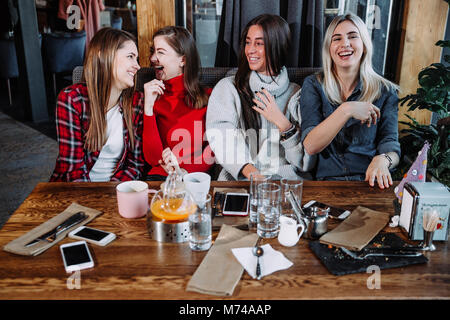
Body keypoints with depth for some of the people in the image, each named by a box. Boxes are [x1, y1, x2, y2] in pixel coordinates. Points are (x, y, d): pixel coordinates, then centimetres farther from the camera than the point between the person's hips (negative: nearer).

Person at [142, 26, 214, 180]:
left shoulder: (207, 97, 4)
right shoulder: (154, 97, 4)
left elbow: (214, 151, 2)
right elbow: (153, 159, -7)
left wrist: (184, 172, -15)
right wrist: (148, 106, -13)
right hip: (159, 177, 1)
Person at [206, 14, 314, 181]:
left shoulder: (297, 95, 10)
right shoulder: (227, 87, 8)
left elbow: (306, 163, 3)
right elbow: (222, 142, -6)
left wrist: (282, 122, -9)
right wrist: (251, 172, -23)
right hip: (240, 180, -1)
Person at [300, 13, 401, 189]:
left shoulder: (385, 91, 7)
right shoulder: (313, 85, 3)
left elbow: (390, 143, 3)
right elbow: (310, 146, -8)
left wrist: (382, 160, -21)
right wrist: (346, 110, -19)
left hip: (369, 181, 1)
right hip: (326, 180, -1)